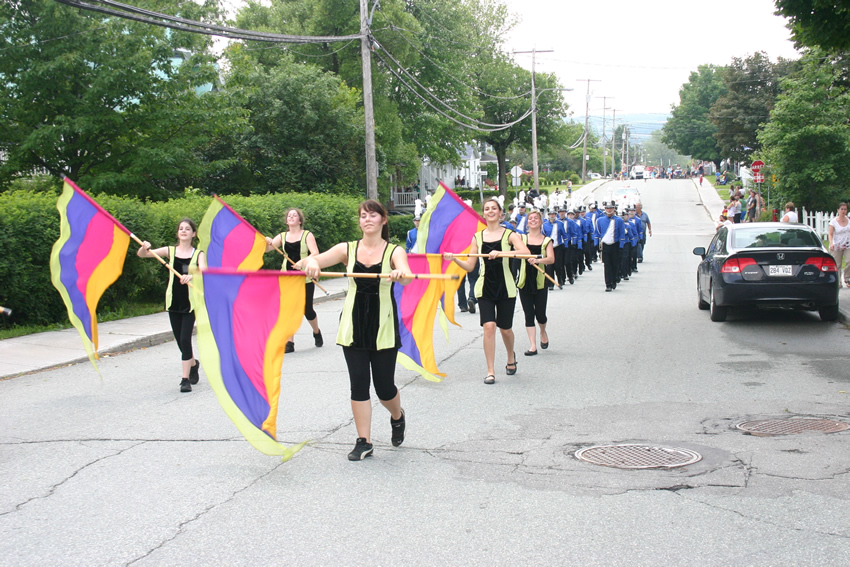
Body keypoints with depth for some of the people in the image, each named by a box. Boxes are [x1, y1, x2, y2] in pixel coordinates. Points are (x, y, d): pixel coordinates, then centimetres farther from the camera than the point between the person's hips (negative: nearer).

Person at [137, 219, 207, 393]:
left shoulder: (198, 254, -2)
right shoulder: (170, 251, 4)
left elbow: (203, 270, -22)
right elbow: (141, 254, 0)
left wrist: (192, 276, -43)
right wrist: (144, 248, -23)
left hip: (190, 302, -3)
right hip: (173, 301, 3)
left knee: (185, 339, -11)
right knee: (180, 340, 11)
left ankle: (185, 378, -5)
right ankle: (193, 364, 39)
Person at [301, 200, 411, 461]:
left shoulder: (394, 251, -2)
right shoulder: (348, 249, 3)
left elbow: (406, 277, -22)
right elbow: (314, 260, -8)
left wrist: (401, 273, -46)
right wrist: (310, 262, -33)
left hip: (383, 327, -2)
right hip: (353, 325, 2)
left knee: (384, 386, 4)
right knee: (359, 384, 0)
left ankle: (397, 417, 37)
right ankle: (364, 442, 10)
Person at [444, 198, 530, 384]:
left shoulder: (509, 234, -2)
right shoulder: (477, 237, 6)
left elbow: (526, 252, -21)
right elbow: (469, 266, 6)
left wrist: (501, 253, -32)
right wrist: (454, 259, -12)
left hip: (505, 287, -1)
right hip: (485, 287, 1)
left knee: (505, 328, 8)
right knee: (489, 326, -13)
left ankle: (511, 356, 41)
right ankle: (490, 371, -4)